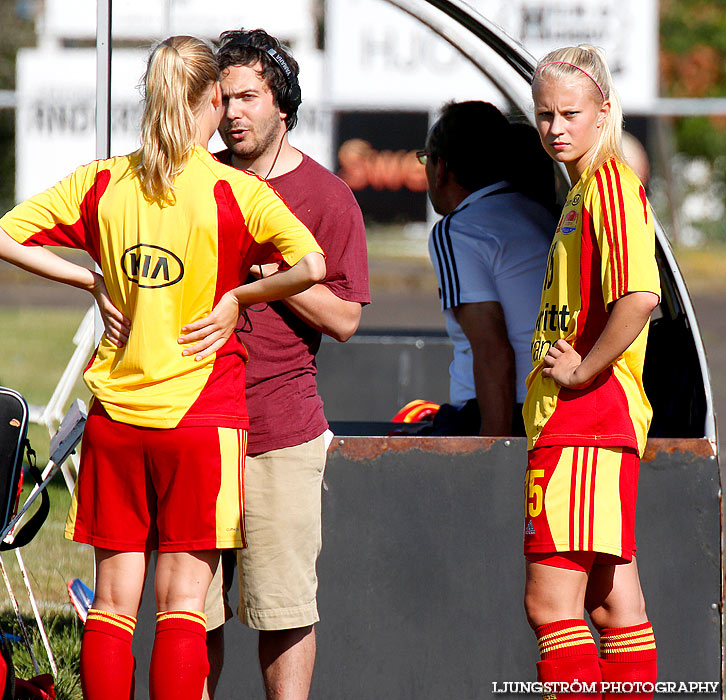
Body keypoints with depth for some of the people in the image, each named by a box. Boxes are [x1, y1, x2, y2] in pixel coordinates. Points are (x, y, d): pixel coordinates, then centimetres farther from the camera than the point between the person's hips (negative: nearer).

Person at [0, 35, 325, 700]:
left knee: (114, 600, 8)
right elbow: (312, 266, -20)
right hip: (203, 417, -3)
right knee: (183, 601, -1)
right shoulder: (236, 191, -7)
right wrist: (235, 298, -4)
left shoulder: (101, 182, 3)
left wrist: (95, 283, 6)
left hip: (115, 418, 3)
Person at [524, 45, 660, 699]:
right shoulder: (584, 189, 19)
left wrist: (582, 372, -18)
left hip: (585, 421, -10)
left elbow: (640, 295, -27)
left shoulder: (611, 183, -12)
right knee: (613, 603, 11)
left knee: (550, 602, -13)